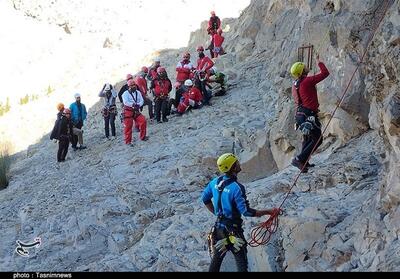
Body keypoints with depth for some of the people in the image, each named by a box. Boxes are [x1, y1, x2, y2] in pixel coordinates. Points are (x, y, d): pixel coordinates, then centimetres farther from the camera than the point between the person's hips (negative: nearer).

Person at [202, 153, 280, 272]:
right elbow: (246, 212, -22)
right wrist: (268, 212, -15)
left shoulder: (215, 182, -1)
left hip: (218, 228, 7)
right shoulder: (236, 188, -23)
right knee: (242, 263, 1)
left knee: (216, 259, 20)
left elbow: (205, 199, 14)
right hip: (233, 230, -7)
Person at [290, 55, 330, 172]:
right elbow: (325, 73, -9)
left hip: (300, 113, 9)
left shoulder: (295, 85, 11)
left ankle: (303, 162, 27)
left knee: (308, 138, 23)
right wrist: (319, 62, 5)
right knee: (317, 139, -2)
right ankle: (299, 159, -11)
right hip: (309, 115, -9)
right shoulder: (307, 81, -15)